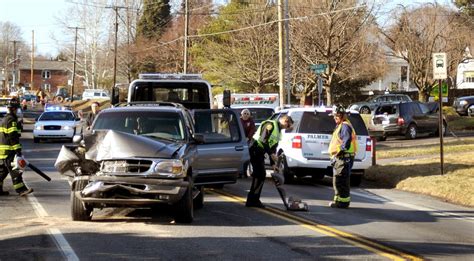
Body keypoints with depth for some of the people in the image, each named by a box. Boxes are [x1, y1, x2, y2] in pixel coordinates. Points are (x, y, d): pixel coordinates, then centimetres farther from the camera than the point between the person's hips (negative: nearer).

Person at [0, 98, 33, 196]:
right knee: (14, 170, -11)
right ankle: (21, 189, -13)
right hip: (8, 151, -10)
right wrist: (18, 152, -22)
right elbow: (13, 137, -20)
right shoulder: (11, 120, -14)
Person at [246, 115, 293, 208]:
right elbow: (263, 140, -22)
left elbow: (273, 147, 21)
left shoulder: (278, 131, 20)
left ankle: (253, 200, 16)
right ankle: (252, 200, -10)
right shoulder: (271, 125, -11)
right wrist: (271, 154, -23)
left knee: (260, 175, 11)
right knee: (260, 175, -13)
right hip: (255, 150, -10)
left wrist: (273, 164, 15)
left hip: (260, 153, 10)